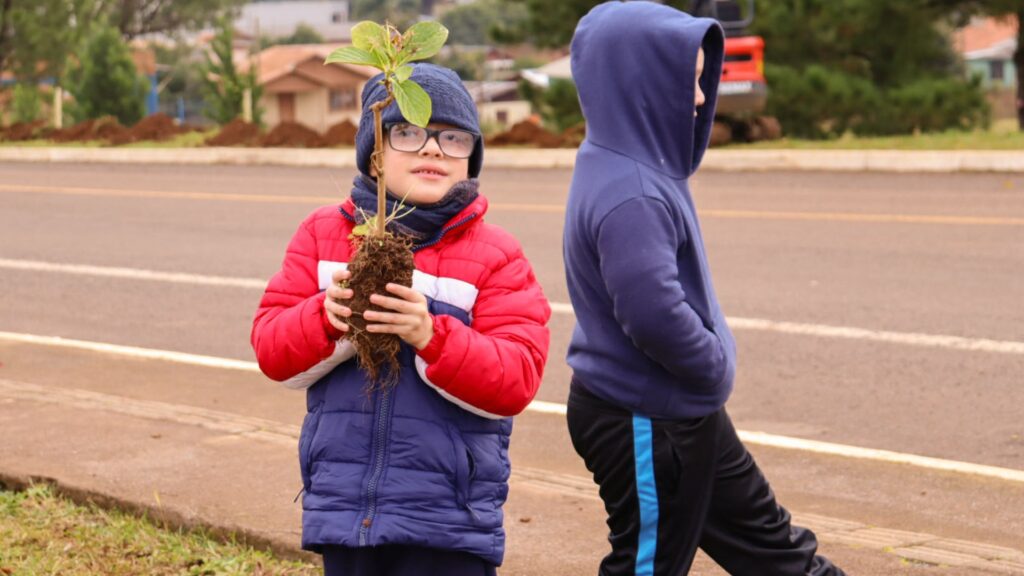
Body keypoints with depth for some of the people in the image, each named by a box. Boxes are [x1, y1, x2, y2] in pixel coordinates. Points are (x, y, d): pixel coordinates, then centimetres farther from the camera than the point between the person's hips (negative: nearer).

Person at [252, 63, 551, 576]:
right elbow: (271, 349, 3)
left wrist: (431, 335, -27)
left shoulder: (496, 256, -1)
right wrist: (327, 317, -18)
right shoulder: (323, 234, 7)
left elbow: (516, 381, -11)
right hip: (341, 511, 3)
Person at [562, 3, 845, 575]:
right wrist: (716, 366, -17)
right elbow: (654, 313, -34)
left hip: (681, 410, 10)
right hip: (647, 422, -10)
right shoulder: (627, 199, -28)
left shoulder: (642, 168, 4)